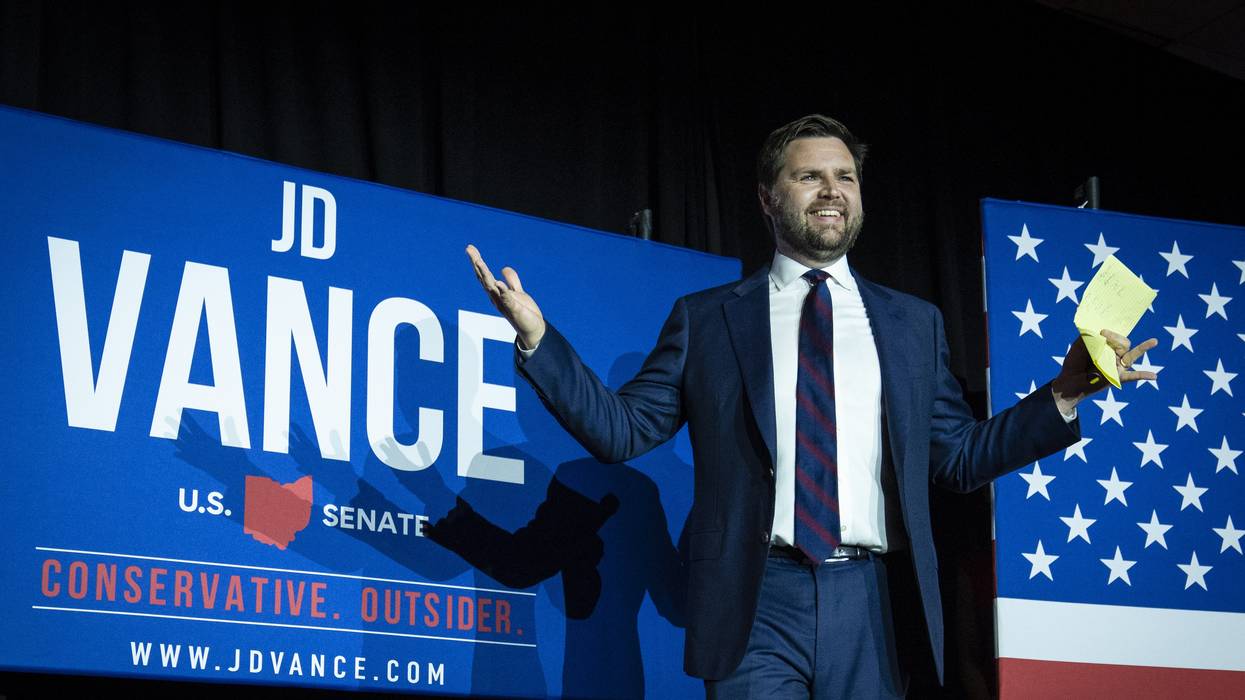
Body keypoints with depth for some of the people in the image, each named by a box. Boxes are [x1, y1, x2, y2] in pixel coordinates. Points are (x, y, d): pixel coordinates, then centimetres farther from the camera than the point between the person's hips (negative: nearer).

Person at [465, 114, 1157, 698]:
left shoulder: (913, 323, 16)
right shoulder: (705, 318, 10)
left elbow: (959, 456, 14)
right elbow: (620, 428, 6)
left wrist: (1063, 394, 4)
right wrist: (537, 338, -4)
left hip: (868, 606, 2)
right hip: (755, 604, -2)